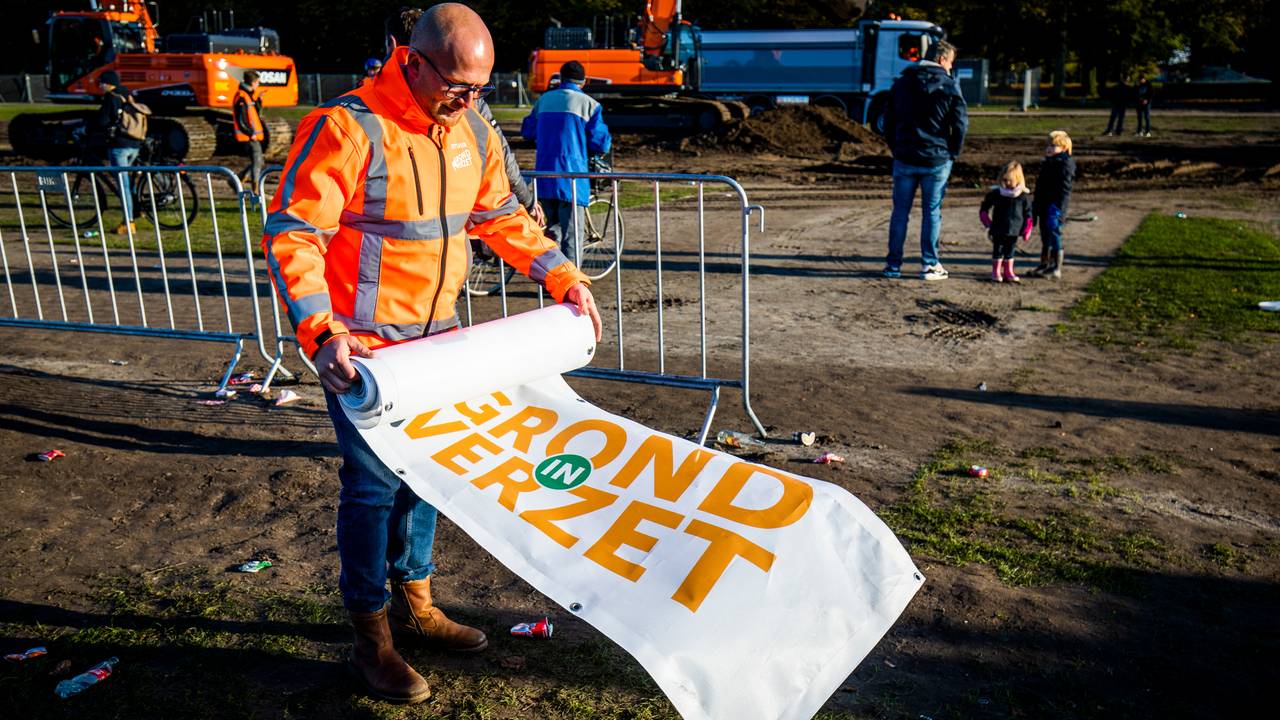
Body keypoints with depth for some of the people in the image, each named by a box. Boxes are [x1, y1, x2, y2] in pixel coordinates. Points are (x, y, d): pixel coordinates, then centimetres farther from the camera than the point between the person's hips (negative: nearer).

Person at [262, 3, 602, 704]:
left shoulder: (472, 131, 2)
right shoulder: (346, 129, -20)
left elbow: (502, 217, 15)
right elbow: (291, 236, -23)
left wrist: (563, 278, 7)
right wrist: (322, 333, -34)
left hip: (435, 333, 7)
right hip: (361, 345, -7)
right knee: (375, 482, 0)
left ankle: (414, 603, 35)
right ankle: (370, 638, 18)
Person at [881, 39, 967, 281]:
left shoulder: (901, 83, 7)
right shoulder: (949, 86, -5)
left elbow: (888, 121, 8)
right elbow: (961, 123, -7)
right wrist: (953, 152, 5)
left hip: (904, 159, 3)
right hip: (937, 160, -3)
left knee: (900, 211, 8)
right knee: (932, 212, 5)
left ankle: (893, 264, 10)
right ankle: (930, 265, 7)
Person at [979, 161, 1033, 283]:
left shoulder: (1024, 196, -3)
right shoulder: (996, 193, -4)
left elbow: (1028, 213, 5)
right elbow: (984, 209, 6)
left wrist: (1027, 229, 1)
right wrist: (987, 224, -2)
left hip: (1014, 230, 1)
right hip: (998, 230, -1)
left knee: (1010, 250, 10)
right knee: (998, 250, 4)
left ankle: (1008, 272, 19)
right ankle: (996, 272, 11)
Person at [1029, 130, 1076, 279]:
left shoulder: (1065, 165, -12)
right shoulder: (1047, 164, 14)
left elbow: (1064, 190, -18)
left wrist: (1057, 209, -23)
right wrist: (1035, 206, 20)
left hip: (1054, 208, -9)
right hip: (1044, 208, 9)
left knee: (1055, 237, -3)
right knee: (1045, 238, 15)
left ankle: (1056, 269, 4)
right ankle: (1044, 265, 26)